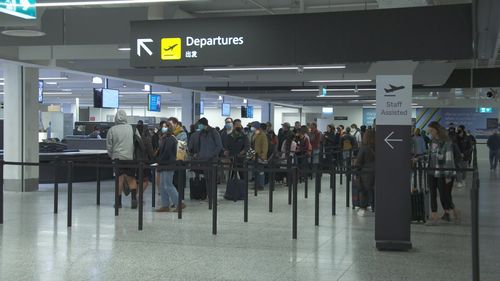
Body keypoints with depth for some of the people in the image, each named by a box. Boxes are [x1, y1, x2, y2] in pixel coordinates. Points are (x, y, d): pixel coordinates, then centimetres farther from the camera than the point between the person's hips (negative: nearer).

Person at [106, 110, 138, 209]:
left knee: (119, 179, 6)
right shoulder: (131, 128, -2)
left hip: (117, 157, 0)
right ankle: (134, 198, -5)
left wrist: (111, 156, 16)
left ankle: (119, 201, 10)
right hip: (130, 157, 1)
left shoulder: (112, 130, -4)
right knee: (131, 178, 10)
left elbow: (109, 146, 1)